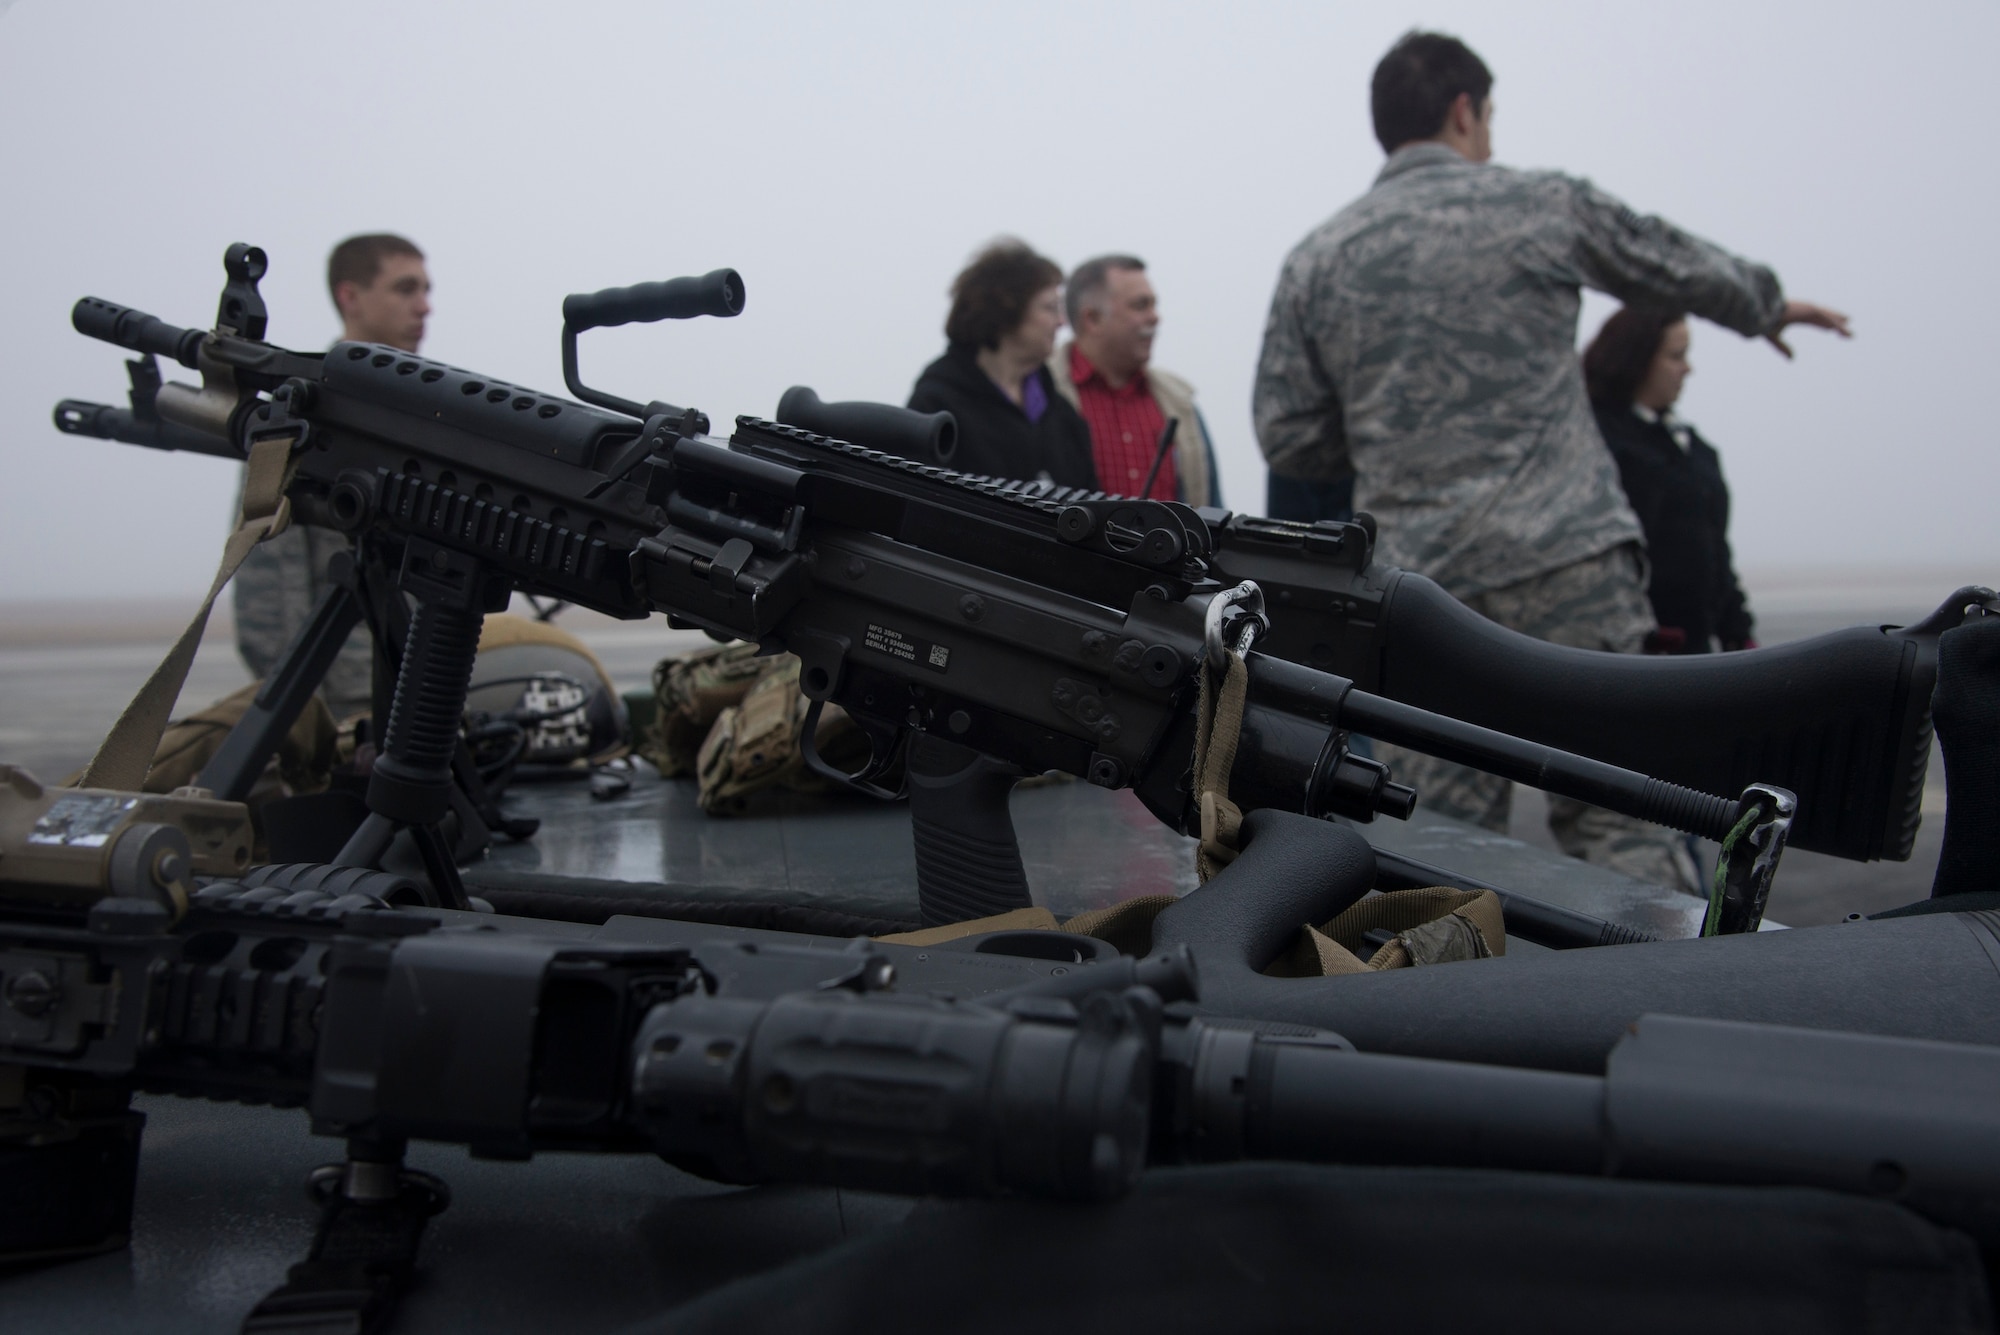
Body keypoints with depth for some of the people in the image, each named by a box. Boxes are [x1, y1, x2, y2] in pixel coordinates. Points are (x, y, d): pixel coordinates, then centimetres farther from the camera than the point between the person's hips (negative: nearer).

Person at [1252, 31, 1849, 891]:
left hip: (1415, 586, 2)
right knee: (1621, 826, 1)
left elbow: (1287, 441, 8)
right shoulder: (1542, 205, 4)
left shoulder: (1314, 263, 8)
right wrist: (1768, 305, 40)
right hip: (1567, 563, -2)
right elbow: (1686, 268, 20)